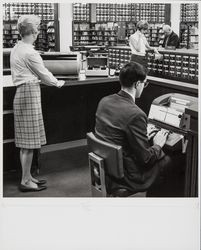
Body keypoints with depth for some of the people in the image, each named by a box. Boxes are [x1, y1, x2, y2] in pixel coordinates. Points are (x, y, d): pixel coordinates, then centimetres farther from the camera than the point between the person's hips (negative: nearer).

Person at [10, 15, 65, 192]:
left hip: (21, 93, 10)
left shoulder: (16, 49, 14)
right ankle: (25, 182, 5)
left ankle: (27, 176, 23)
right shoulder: (30, 52, -15)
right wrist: (57, 83, 11)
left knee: (25, 141, 14)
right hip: (30, 93, -10)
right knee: (29, 142, -3)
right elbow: (44, 74, -6)